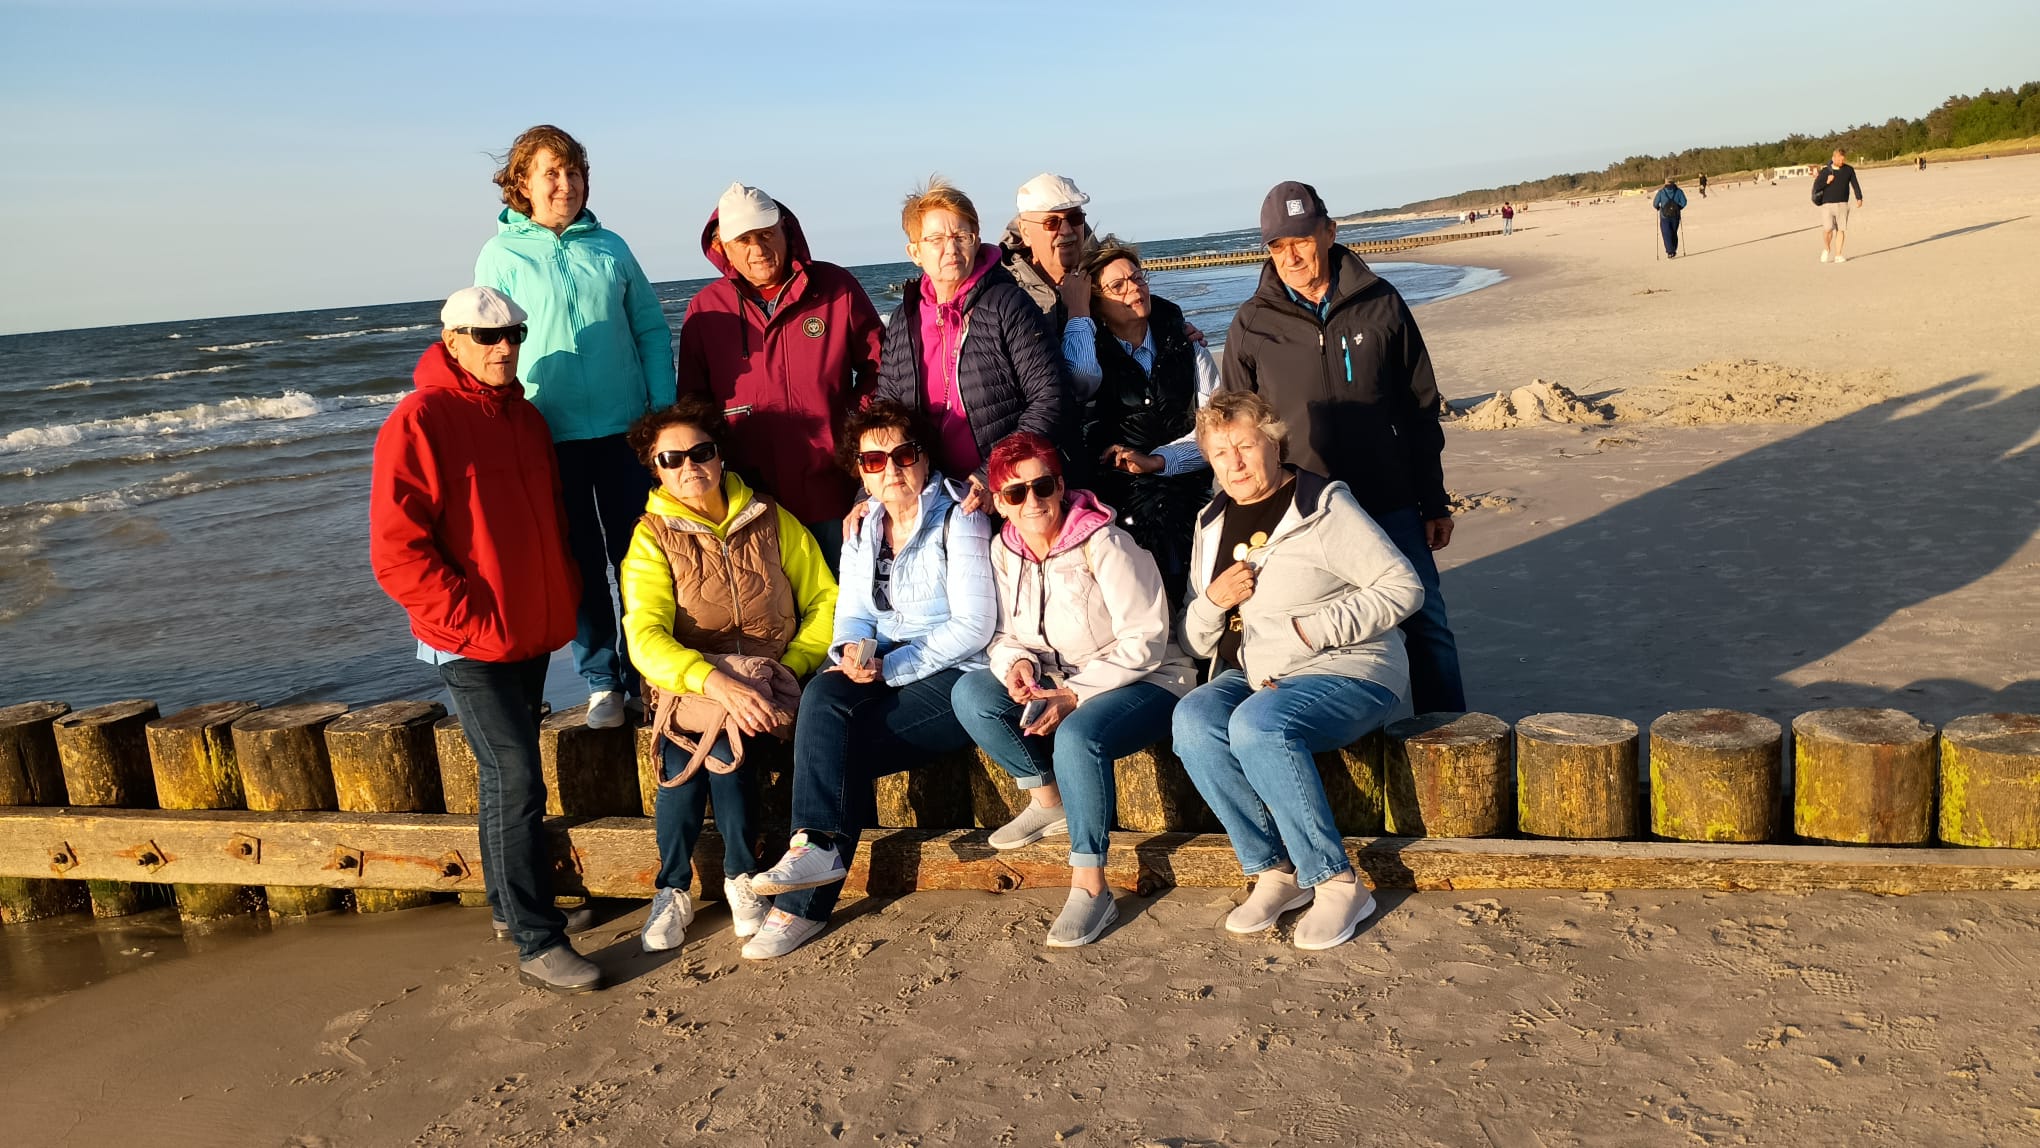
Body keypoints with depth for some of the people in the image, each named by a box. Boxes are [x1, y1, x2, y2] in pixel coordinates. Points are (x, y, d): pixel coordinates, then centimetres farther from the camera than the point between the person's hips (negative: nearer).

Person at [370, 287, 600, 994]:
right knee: (517, 783, -8)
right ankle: (537, 944, 0)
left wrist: (563, 600, 11)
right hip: (471, 644, -7)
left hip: (532, 636, 7)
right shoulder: (419, 421, -12)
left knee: (508, 776, 18)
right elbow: (397, 552, -17)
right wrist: (472, 620, -18)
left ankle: (513, 904, 32)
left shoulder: (525, 417, 11)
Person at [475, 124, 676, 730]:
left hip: (625, 429, 2)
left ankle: (646, 674, 21)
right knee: (580, 564, 6)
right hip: (551, 437, -2)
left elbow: (651, 330, 8)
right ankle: (601, 682, 18)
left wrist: (664, 410, 0)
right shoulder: (501, 257, 0)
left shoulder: (610, 247, 6)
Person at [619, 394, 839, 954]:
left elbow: (825, 601, 6)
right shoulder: (652, 538, -2)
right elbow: (646, 638, -16)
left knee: (718, 734, -30)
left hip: (767, 682, 0)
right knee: (687, 738, -31)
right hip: (688, 683, 0)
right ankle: (674, 886, -12)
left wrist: (788, 667, -11)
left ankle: (740, 876, -10)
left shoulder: (771, 520, 4)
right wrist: (720, 683, -32)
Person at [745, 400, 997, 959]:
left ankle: (804, 903, -20)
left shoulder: (957, 519, -5)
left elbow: (974, 625, -13)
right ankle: (818, 848, -26)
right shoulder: (861, 530, 15)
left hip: (952, 676, -5)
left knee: (838, 744, -24)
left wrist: (890, 667, -18)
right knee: (821, 696, -26)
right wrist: (851, 651, -13)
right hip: (880, 671, 6)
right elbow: (853, 612, 12)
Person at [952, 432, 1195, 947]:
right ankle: (1048, 802, 2)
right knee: (970, 693, -14)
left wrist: (1075, 694, -23)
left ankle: (1091, 889, -24)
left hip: (1145, 681, -7)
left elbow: (1145, 641, -19)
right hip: (1062, 683, 7)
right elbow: (1006, 634, 9)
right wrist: (1017, 662, -16)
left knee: (1077, 736, -36)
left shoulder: (1104, 543, -18)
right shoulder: (1004, 551, 1)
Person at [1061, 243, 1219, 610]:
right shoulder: (1091, 354, 14)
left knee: (1154, 504, -33)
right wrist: (1077, 311, -2)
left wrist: (1156, 460, -8)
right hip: (1114, 488, 0)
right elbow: (1081, 381, -13)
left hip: (1185, 485, 1)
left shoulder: (1187, 349, 17)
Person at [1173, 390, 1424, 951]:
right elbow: (1197, 642, 16)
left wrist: (1314, 629, -18)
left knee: (1259, 723, -34)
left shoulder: (1324, 506, -6)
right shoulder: (1214, 524, 13)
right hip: (1253, 677, 6)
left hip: (1346, 673, -6)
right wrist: (1213, 601, -7)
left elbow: (1403, 587, -12)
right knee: (1193, 718, -25)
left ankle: (1338, 882, -22)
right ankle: (1273, 871, -16)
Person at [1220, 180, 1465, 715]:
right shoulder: (1252, 325, 0)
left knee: (1427, 626, 4)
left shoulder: (1380, 304, 2)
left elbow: (1420, 411, 7)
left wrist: (1434, 503, 7)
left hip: (1390, 506, 1)